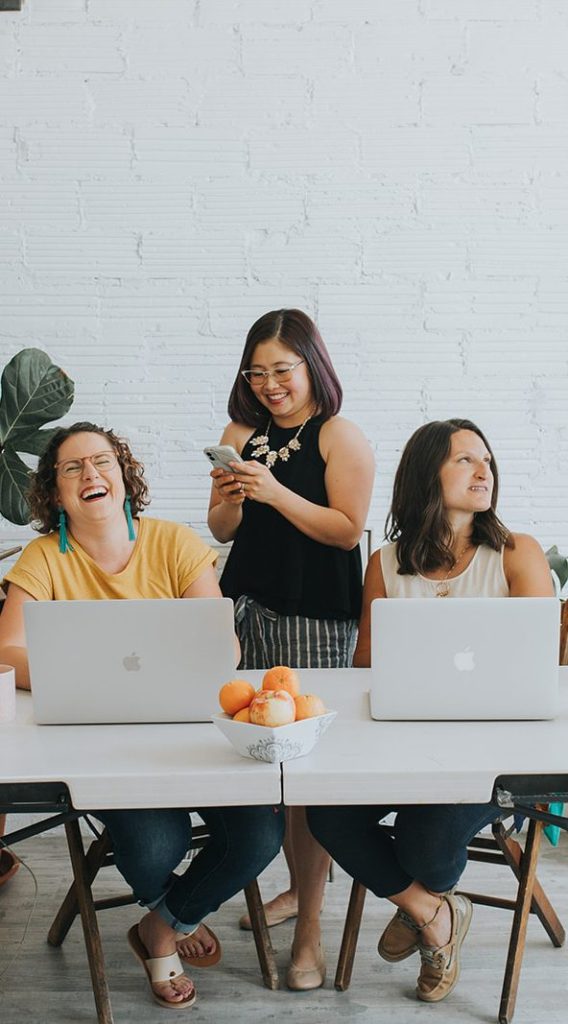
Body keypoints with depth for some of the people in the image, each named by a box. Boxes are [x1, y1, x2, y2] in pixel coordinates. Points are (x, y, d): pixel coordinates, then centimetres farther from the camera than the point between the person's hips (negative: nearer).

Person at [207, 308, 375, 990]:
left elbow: (348, 529, -11)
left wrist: (277, 493, -18)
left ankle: (309, 929, 6)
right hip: (247, 607, 5)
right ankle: (298, 887, 30)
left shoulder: (339, 436, -4)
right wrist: (229, 500, -8)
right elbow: (222, 532, 13)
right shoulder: (241, 433, 10)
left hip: (316, 616, -5)